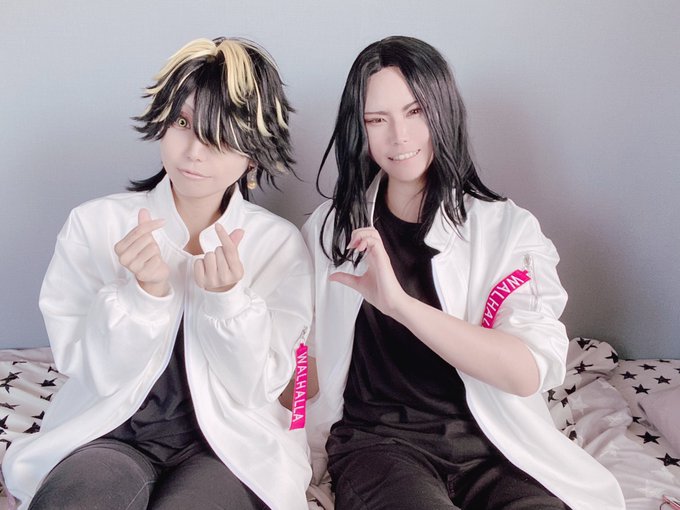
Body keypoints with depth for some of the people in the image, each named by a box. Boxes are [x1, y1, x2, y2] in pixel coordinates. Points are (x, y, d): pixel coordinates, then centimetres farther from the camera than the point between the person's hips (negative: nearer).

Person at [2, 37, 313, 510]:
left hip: (231, 439, 0)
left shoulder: (282, 243, -3)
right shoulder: (93, 224, -3)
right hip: (112, 433, 0)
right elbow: (95, 371, -4)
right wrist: (146, 291, -22)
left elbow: (257, 387, -5)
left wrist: (228, 297, -23)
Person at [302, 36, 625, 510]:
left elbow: (529, 372, -12)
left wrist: (400, 304, -22)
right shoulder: (330, 230, 9)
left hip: (491, 444, 1)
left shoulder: (508, 227, 3)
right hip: (378, 439, 0)